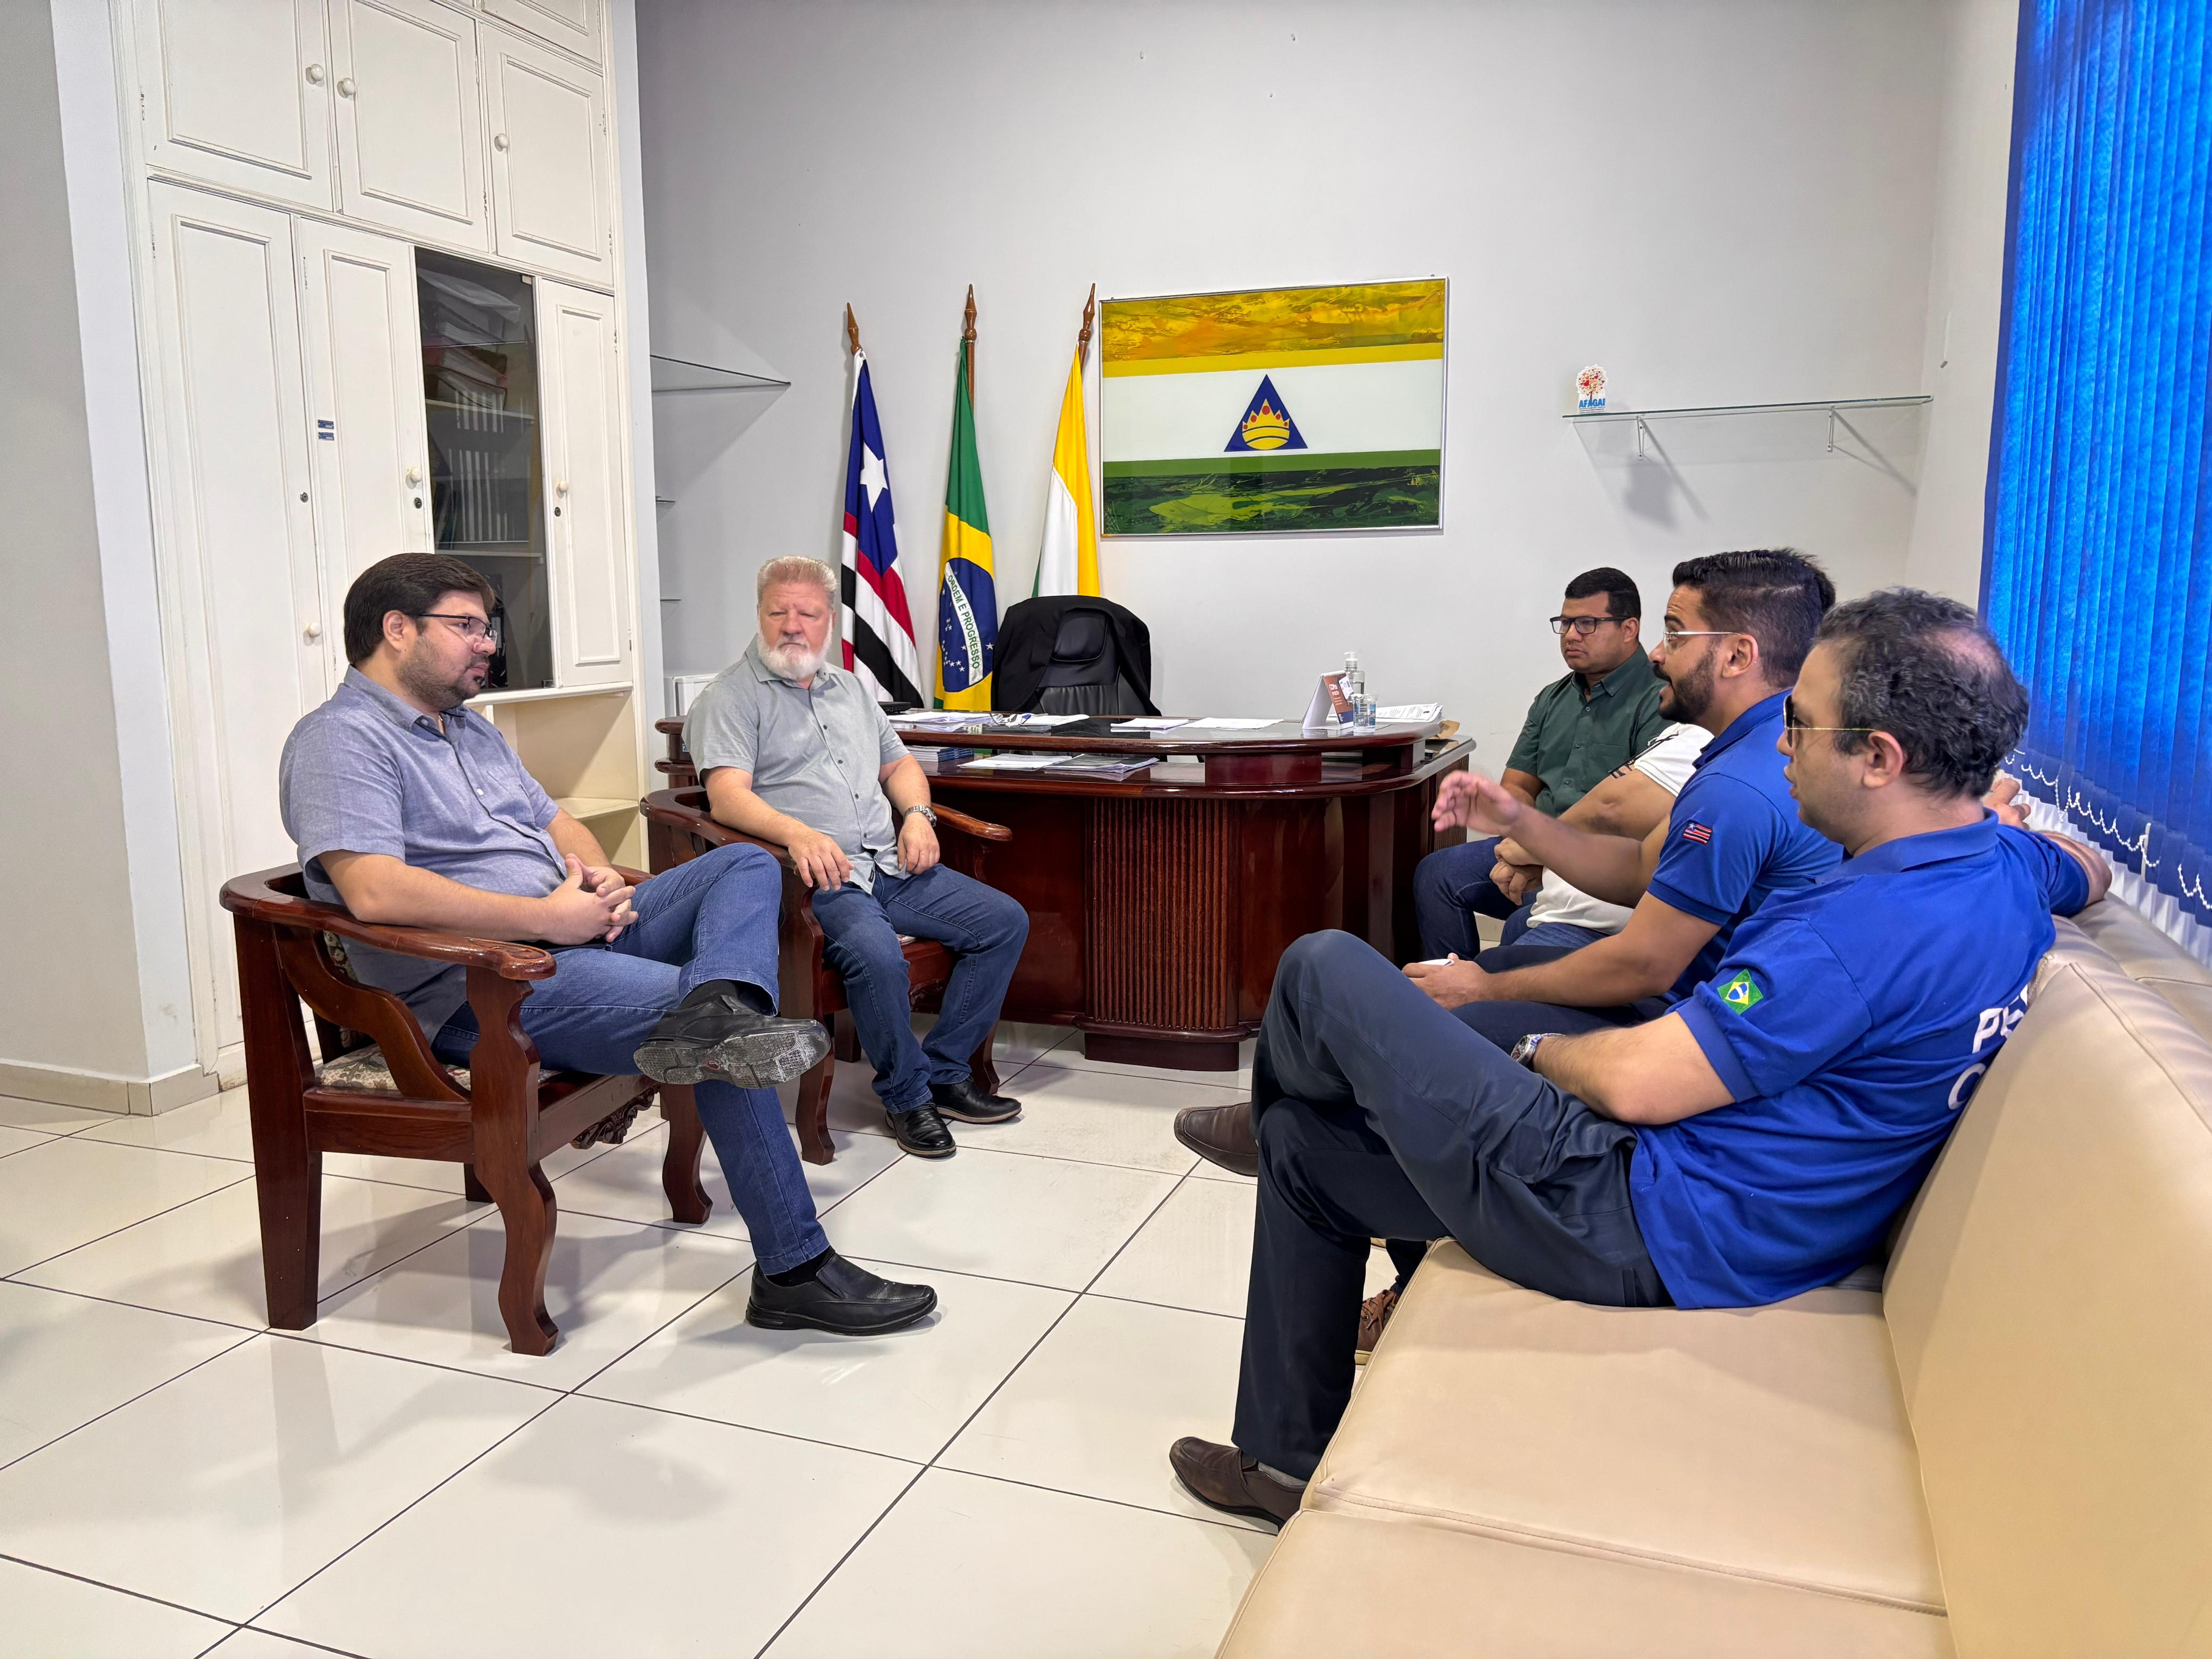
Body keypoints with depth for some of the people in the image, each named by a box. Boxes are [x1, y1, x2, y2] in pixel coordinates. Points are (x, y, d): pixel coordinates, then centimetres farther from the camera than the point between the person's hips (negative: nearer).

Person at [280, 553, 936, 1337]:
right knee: (724, 1049, -24)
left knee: (747, 865, -2)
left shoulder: (473, 730, 23)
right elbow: (374, 890, -23)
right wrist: (547, 916, -20)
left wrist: (602, 878, 1)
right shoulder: (340, 738, -8)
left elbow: (556, 822, 26)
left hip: (574, 931, 10)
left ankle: (714, 1009, -36)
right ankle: (795, 1271, -15)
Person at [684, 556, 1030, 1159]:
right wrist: (798, 833, -33)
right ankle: (905, 1092, -9)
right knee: (875, 950, -35)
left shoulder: (848, 687, 24)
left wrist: (917, 813, 6)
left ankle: (944, 1070, 3)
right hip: (815, 879, -7)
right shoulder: (731, 696, 1)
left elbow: (898, 762, 29)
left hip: (891, 866, 7)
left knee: (1005, 921, -6)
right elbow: (727, 794, -13)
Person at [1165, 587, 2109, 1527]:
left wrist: (1537, 1053, -5)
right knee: (1304, 1145, 17)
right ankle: (1289, 1461, 29)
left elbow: (1636, 1084, -24)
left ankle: (1260, 1115, 30)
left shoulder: (1870, 929, -27)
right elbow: (2092, 872, 29)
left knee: (1323, 971, -8)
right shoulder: (2008, 866, 3)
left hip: (1644, 1232, -11)